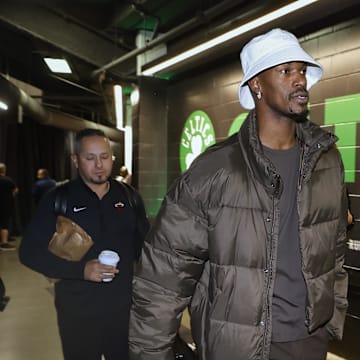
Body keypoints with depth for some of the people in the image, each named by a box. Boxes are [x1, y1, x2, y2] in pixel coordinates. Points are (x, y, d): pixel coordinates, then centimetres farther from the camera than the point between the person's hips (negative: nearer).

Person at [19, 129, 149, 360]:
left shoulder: (129, 196, 3)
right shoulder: (58, 199, -5)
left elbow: (144, 244, 12)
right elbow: (30, 251, -7)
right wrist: (81, 270, -18)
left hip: (126, 307, 2)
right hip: (77, 312, -2)